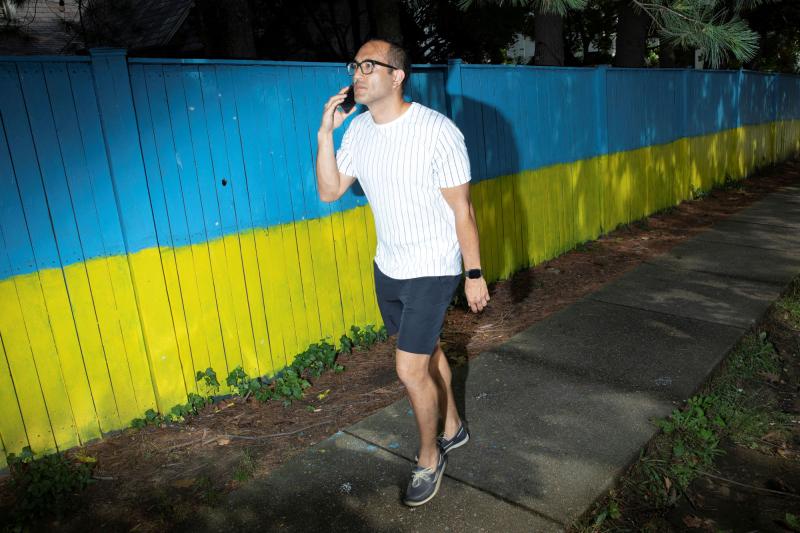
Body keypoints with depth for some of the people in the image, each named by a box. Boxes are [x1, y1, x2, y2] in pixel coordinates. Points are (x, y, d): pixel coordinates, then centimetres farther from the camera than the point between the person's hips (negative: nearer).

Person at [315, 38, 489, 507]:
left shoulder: (438, 131, -20)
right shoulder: (359, 129, -1)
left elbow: (462, 209, -15)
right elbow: (330, 192, -1)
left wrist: (474, 273, -12)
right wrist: (325, 134, -12)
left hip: (432, 271, -6)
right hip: (388, 267, 7)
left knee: (410, 369, -5)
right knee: (427, 351, 21)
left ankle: (429, 458, 21)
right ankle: (453, 428, 44)